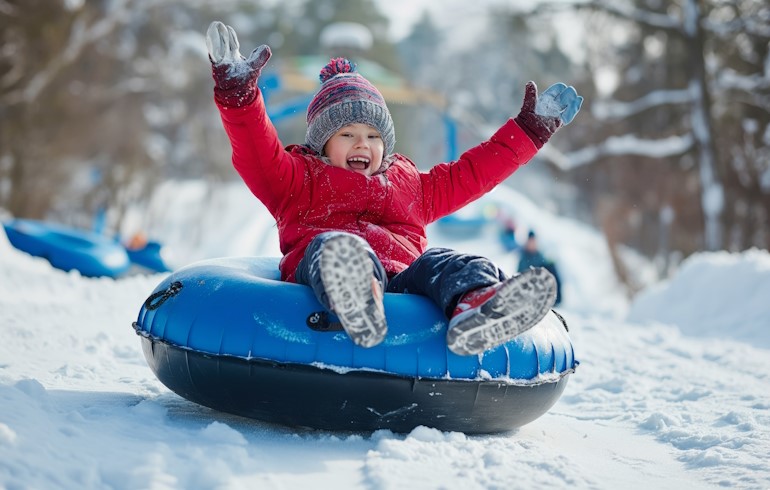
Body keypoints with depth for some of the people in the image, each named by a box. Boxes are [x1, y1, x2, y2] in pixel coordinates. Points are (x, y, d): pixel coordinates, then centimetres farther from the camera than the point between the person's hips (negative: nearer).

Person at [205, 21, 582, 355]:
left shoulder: (409, 184, 40)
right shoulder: (299, 179, 28)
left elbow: (474, 171, 43)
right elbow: (258, 155, 11)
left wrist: (530, 129, 42)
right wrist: (238, 93, -3)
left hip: (402, 277, 4)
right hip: (320, 273, -3)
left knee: (447, 263, -28)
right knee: (332, 246, -39)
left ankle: (474, 305, -66)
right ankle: (356, 304, -76)